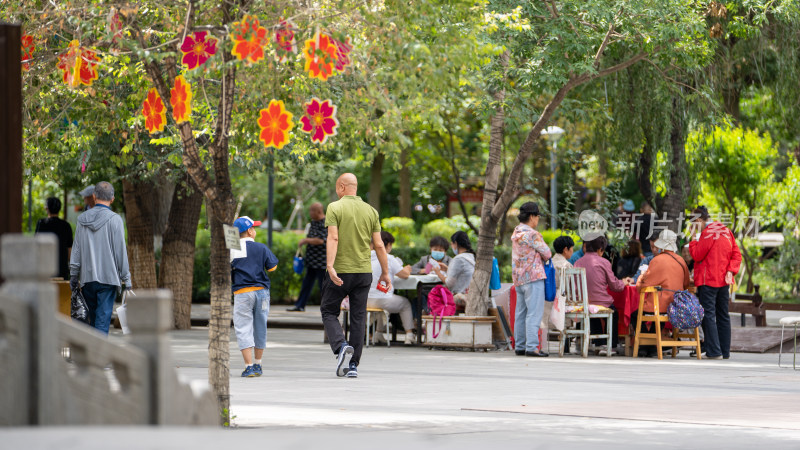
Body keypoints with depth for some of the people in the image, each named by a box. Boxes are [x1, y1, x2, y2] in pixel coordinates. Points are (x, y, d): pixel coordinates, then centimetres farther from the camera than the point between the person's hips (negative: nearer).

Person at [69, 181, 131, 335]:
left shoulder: (82, 219, 5)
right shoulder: (114, 219, -7)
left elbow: (76, 250, 9)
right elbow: (121, 251, -6)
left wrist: (73, 276, 17)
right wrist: (126, 278, 0)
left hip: (88, 277, 4)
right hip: (109, 276, -4)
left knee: (93, 318, 13)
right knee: (103, 318, -5)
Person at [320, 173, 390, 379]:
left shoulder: (335, 208, -5)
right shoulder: (371, 211, 6)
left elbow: (333, 238, -17)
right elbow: (379, 245, 4)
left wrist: (330, 266, -23)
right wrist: (385, 273, 10)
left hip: (340, 271, -3)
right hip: (363, 272, 4)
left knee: (329, 312, 10)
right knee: (358, 317, 7)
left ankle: (341, 346, -16)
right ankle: (353, 365, 7)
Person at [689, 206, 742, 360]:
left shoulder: (707, 233, -12)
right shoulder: (726, 231, 13)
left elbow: (697, 255, -12)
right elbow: (736, 254, 11)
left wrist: (694, 239, -1)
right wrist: (730, 271, 2)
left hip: (707, 281, -8)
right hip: (723, 280, 8)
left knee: (708, 315, -7)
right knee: (723, 315, 12)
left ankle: (714, 351, -12)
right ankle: (725, 351, 15)